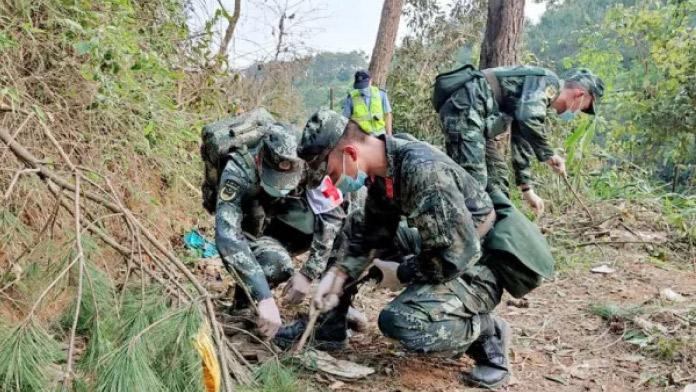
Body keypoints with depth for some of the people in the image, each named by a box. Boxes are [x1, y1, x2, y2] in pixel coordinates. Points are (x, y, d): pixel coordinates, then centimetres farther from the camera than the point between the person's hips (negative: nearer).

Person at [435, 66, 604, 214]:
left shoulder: (539, 96, 26)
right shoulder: (548, 81, -3)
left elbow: (522, 142, 30)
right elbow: (529, 119, -23)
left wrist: (527, 189, 31)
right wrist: (548, 155, -11)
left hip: (471, 113, 11)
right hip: (464, 106, -11)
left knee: (496, 174, 14)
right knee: (474, 178, -18)